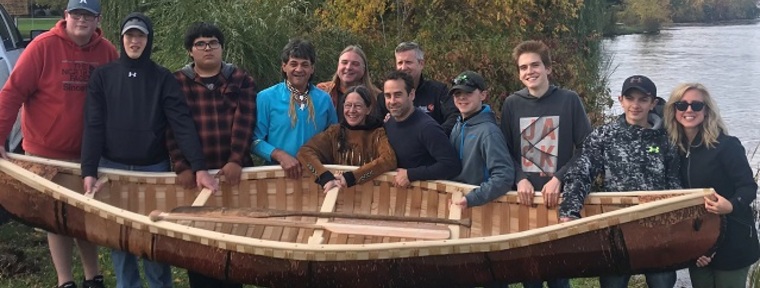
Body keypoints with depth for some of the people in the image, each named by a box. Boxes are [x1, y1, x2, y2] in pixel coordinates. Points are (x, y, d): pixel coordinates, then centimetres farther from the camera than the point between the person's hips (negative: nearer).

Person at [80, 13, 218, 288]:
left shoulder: (163, 78, -1)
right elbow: (93, 126, -4)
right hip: (112, 168, 1)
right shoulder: (102, 76, 1)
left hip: (154, 169, -1)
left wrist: (199, 168, -19)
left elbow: (182, 123, -9)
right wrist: (89, 171, -14)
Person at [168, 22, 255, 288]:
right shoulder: (177, 82, 5)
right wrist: (181, 166, -13)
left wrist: (236, 160, -17)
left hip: (232, 171, 0)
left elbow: (244, 122, -5)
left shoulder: (240, 80, 7)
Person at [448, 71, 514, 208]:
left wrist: (471, 199, -25)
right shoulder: (458, 126, 4)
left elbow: (504, 177, -22)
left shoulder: (489, 131, -16)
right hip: (454, 201, 6)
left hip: (480, 206, -6)